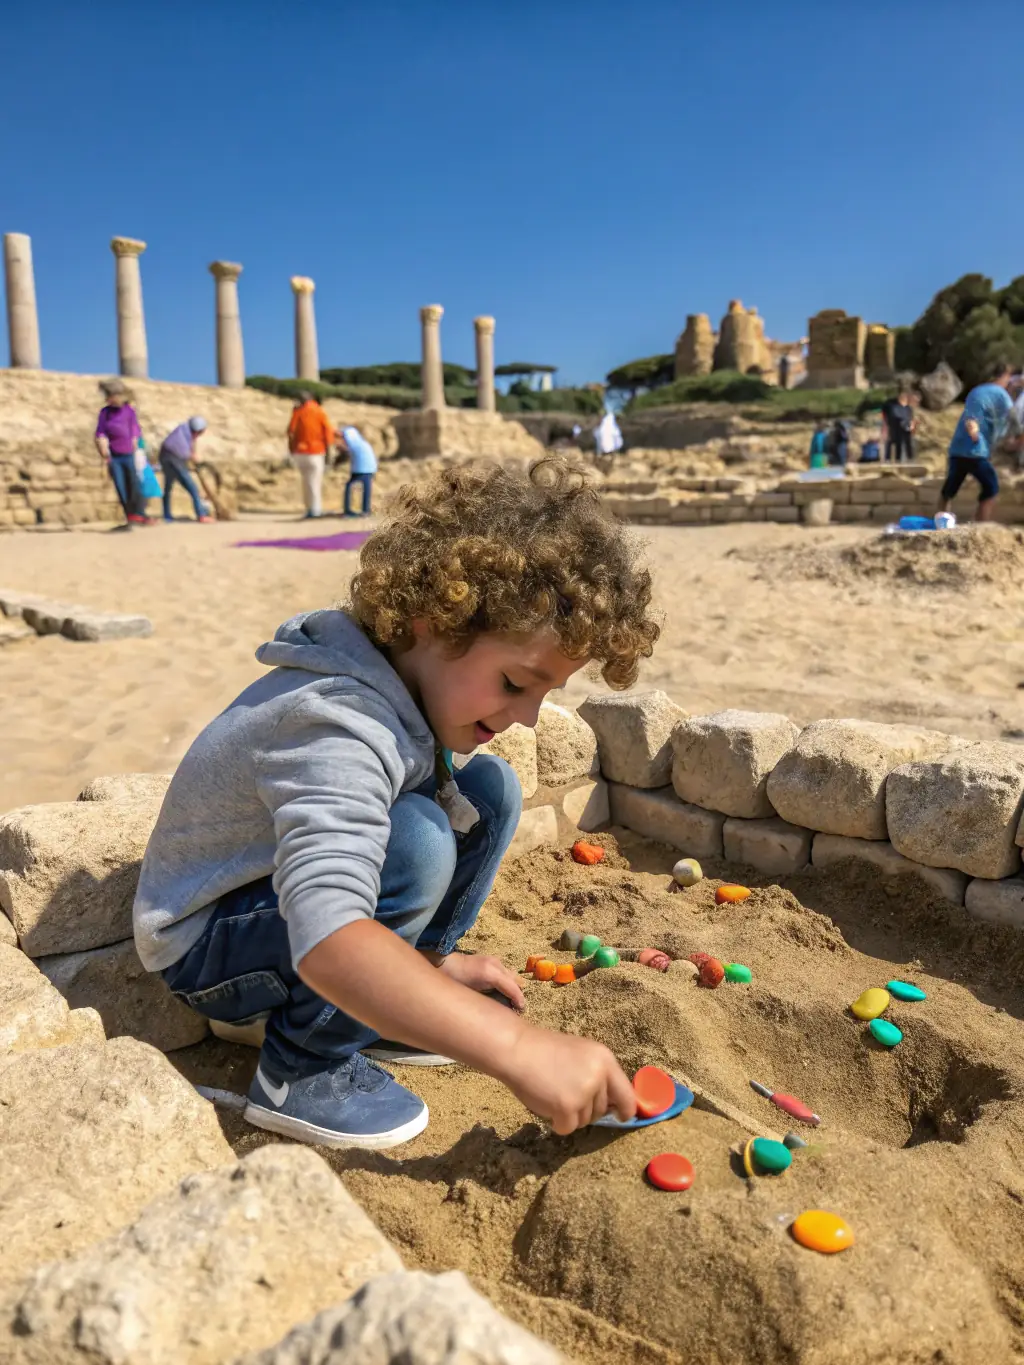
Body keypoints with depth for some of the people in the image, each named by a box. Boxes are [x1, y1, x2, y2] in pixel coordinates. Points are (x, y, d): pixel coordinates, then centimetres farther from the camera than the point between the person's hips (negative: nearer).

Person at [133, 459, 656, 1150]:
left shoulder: (426, 677, -6)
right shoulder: (336, 727, -34)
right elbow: (326, 941, -48)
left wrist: (427, 957, 7)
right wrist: (521, 1049, -49)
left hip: (293, 890, 8)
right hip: (204, 943, -8)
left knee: (491, 789, -2)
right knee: (416, 843, -33)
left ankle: (373, 1011, 6)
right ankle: (301, 1074, -12)